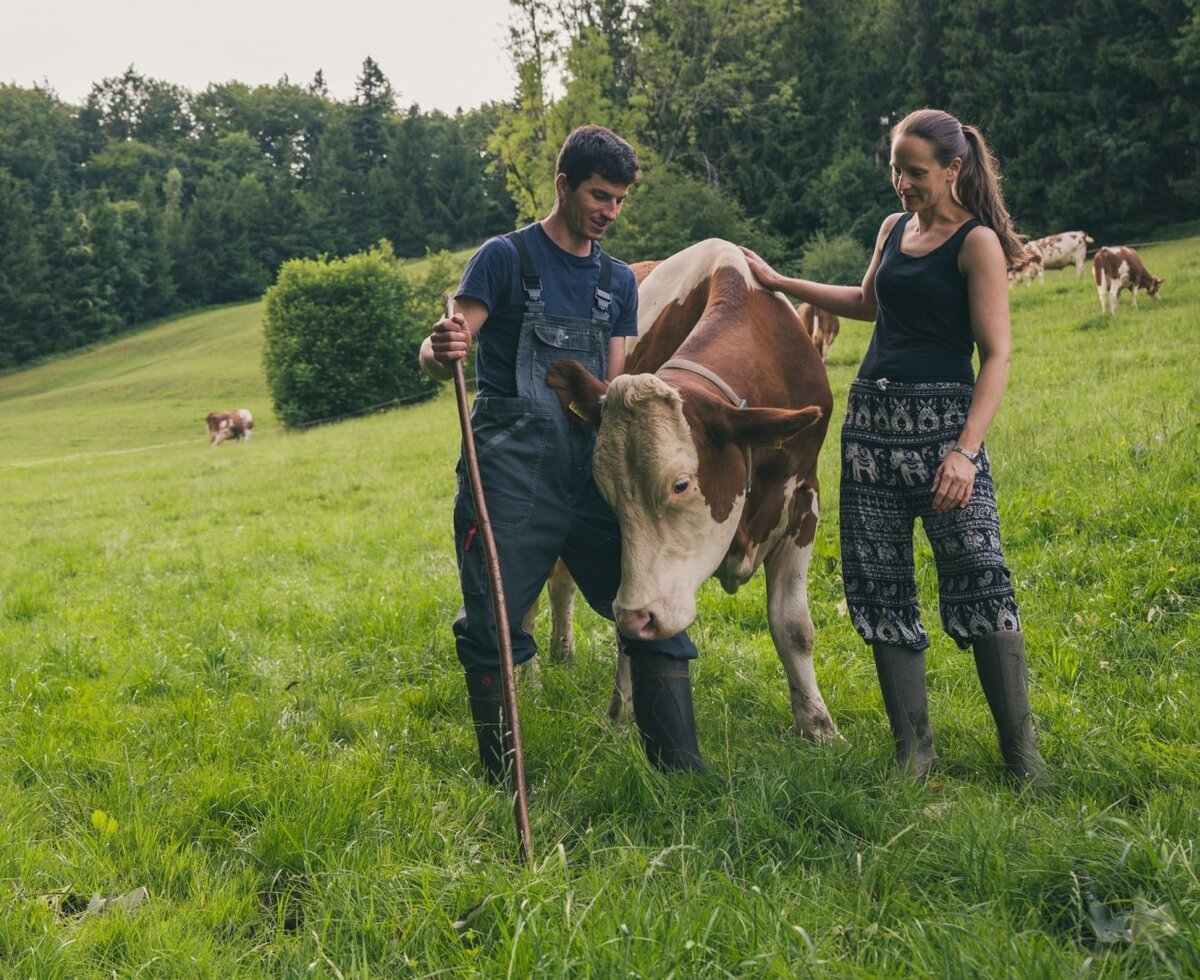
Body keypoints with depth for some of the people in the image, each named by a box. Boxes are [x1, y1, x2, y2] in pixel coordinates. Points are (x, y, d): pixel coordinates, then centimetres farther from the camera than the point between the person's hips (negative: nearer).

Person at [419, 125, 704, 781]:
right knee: (493, 628, -2)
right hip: (510, 471, -4)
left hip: (589, 469, 5)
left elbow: (613, 389, 13)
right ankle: (503, 786, 13)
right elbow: (436, 355, -7)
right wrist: (440, 351, -32)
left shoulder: (618, 281, 15)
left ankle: (683, 774, 9)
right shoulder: (506, 257, 0)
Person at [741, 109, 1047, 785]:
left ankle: (1022, 754, 1)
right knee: (879, 584, 3)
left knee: (978, 577, -12)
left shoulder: (978, 242, -5)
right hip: (871, 418, 7)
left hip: (943, 418, -6)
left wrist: (966, 450, -21)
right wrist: (780, 283, 34)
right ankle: (916, 753, 12)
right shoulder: (894, 229, 15)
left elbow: (997, 354, -10)